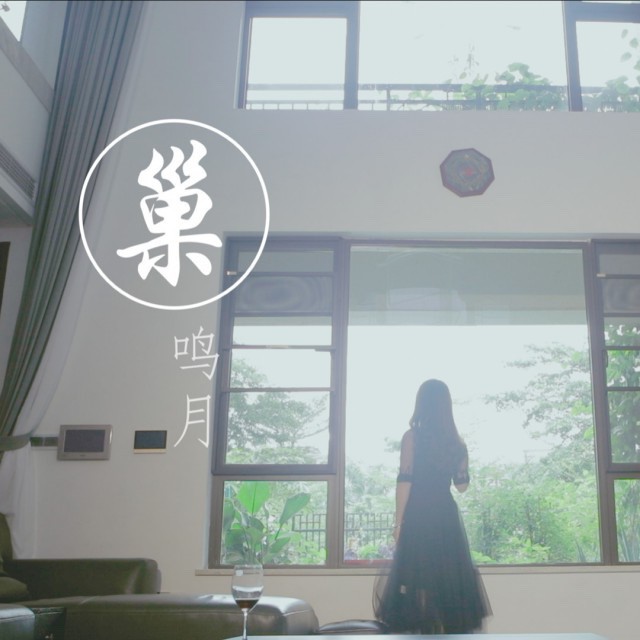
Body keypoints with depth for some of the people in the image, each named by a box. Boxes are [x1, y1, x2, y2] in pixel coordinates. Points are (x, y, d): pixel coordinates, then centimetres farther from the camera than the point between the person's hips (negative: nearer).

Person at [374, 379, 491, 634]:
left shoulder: (412, 437, -7)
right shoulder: (456, 441, 5)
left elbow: (405, 481, -11)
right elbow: (462, 484, 11)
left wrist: (398, 521, -6)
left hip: (418, 517, -4)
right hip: (447, 516, 4)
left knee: (418, 579, 1)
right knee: (450, 576, 12)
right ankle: (453, 629, 16)